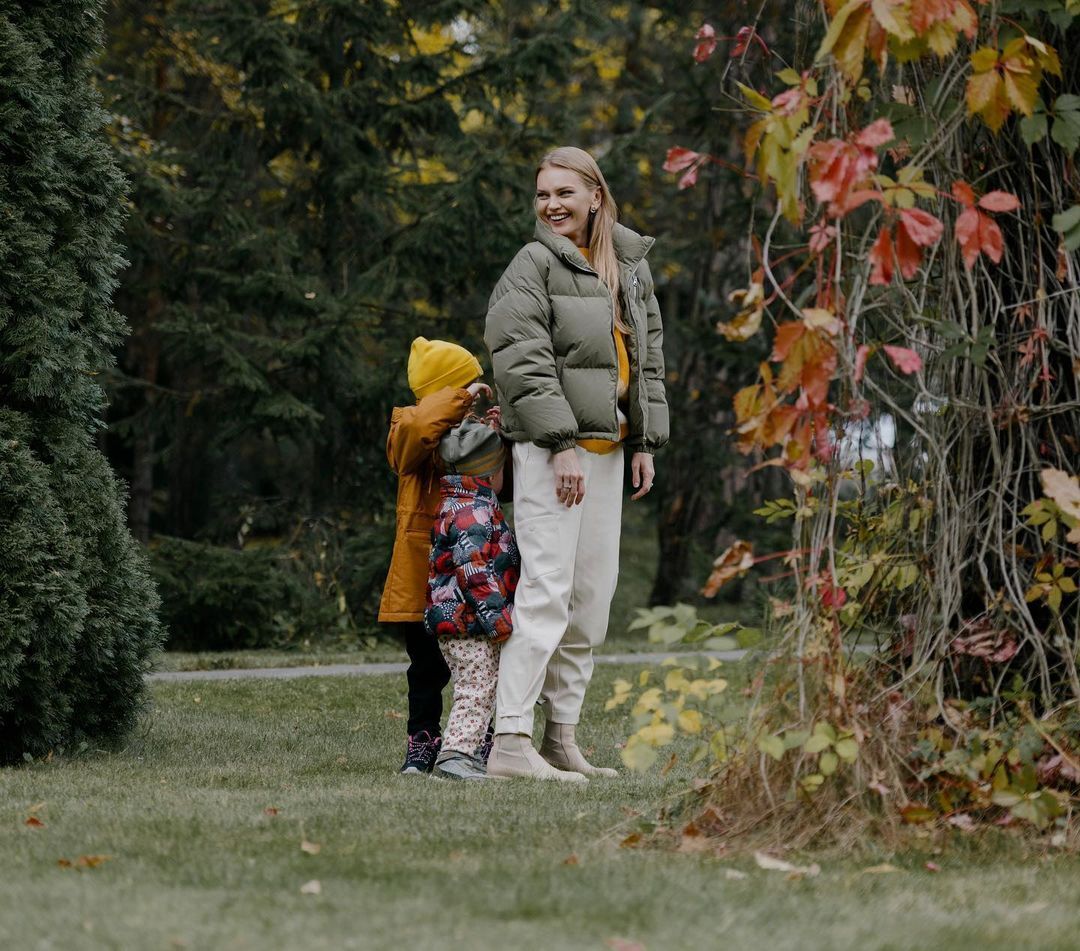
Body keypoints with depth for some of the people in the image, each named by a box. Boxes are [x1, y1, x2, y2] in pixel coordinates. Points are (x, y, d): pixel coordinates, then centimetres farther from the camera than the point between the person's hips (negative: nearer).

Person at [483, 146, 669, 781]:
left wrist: (646, 442, 12)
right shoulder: (535, 265, -5)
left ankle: (563, 738, 14)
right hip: (551, 447, -7)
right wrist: (561, 446, -19)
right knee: (548, 590, -14)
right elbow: (522, 360, -13)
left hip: (608, 447, 7)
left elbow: (649, 357, 20)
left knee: (593, 596, 8)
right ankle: (510, 741, -16)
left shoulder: (631, 265, 14)